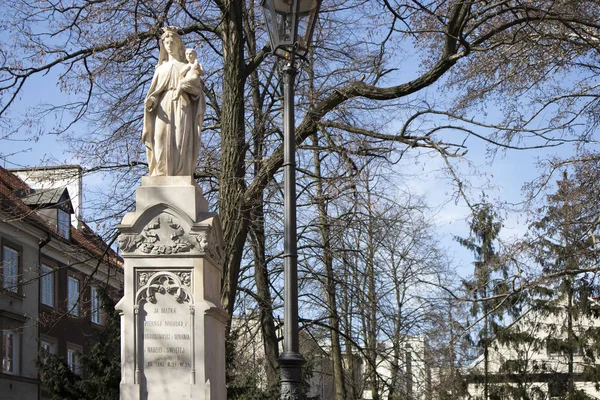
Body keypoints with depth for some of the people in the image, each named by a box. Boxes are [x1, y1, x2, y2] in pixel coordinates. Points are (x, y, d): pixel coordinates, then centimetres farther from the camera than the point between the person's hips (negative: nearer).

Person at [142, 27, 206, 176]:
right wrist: (151, 101, -7)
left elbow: (197, 87, 7)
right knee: (163, 142, -13)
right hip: (164, 108, 2)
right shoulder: (161, 68, 24)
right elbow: (155, 91, 16)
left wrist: (187, 87, -15)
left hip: (182, 107, -2)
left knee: (182, 142, -15)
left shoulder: (187, 66, 17)